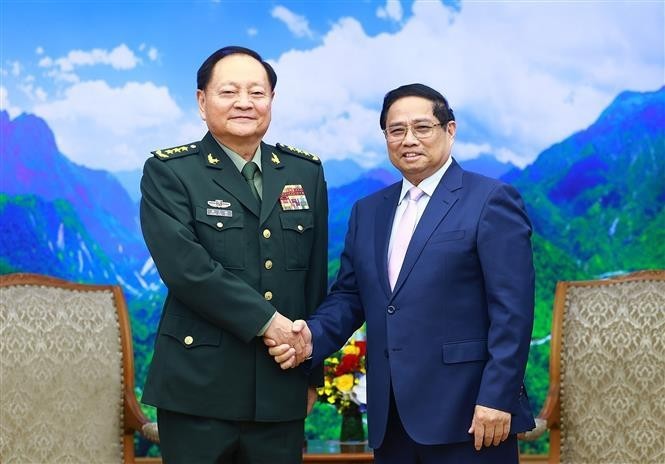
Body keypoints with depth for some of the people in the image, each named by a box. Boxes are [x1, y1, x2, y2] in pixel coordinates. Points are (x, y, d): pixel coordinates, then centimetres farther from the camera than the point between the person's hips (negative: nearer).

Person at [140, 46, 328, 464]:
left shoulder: (306, 173, 11)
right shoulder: (169, 173, -1)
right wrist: (266, 320, -16)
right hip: (200, 390, -3)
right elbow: (185, 266, -15)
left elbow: (316, 278, 13)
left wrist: (312, 371, 14)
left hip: (281, 393, 4)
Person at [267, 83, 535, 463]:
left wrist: (497, 398, -16)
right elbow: (349, 296, 15)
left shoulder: (491, 200, -3)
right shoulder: (368, 211, 16)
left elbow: (512, 309, -9)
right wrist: (313, 336, -5)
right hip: (391, 417, 6)